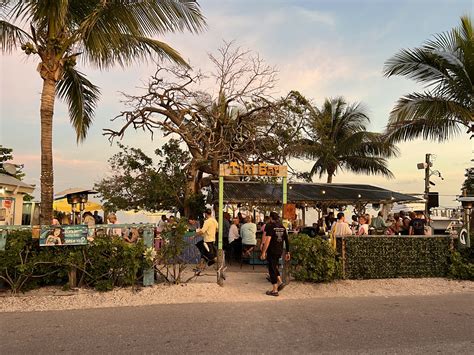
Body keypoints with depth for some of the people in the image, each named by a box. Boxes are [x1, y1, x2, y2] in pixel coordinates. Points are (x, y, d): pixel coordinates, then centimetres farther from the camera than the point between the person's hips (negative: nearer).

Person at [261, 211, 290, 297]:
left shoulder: (270, 226, -12)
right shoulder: (282, 227, 9)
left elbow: (268, 240, -20)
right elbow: (287, 240, 10)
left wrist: (263, 252, -18)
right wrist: (287, 252, 16)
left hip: (272, 251, -7)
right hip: (280, 251, 7)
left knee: (272, 269, 2)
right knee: (274, 266, 25)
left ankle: (274, 290, 6)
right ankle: (280, 282, 13)